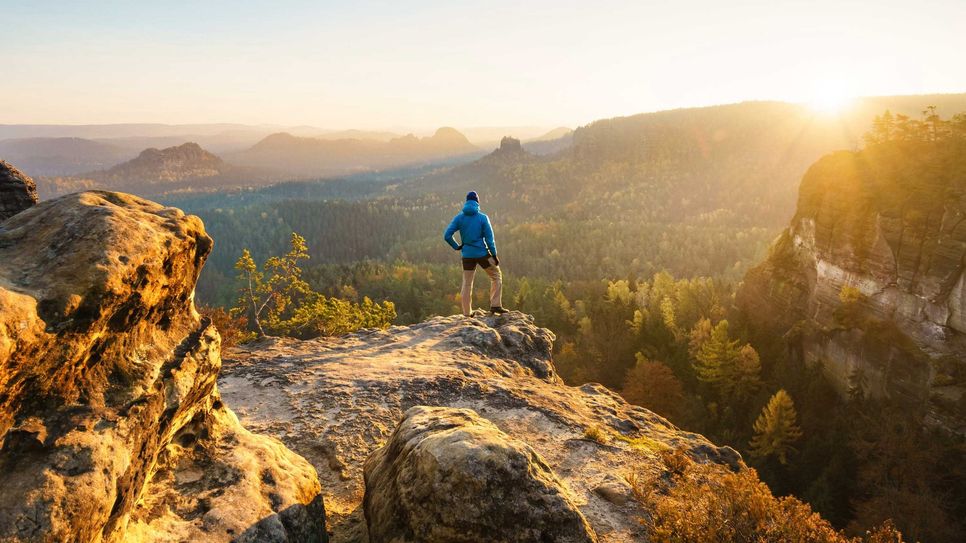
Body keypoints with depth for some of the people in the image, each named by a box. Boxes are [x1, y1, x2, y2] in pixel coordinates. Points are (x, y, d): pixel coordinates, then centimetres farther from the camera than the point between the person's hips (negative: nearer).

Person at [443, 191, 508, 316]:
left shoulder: (459, 218, -1)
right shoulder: (483, 218, -7)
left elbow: (447, 236, -7)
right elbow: (489, 238, -7)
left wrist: (457, 246, 5)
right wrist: (494, 255, 0)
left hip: (467, 255, 3)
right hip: (482, 254, -3)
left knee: (467, 284, 11)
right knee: (496, 276, 15)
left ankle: (467, 314, 12)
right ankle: (495, 305, 7)